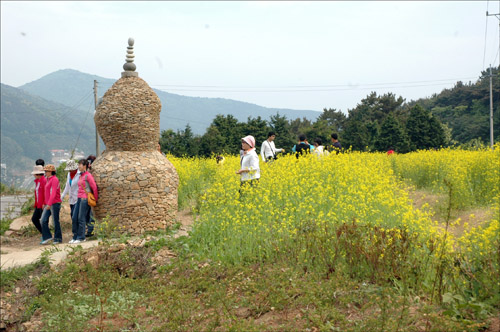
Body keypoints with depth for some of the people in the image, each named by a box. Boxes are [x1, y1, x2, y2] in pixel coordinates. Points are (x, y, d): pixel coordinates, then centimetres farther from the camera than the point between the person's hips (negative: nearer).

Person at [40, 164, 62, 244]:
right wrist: (46, 204, 21)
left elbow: (53, 193, -19)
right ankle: (47, 237, 6)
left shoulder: (54, 179, -11)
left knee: (55, 221, -1)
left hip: (55, 203, -9)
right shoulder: (48, 179, 17)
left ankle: (58, 238, 8)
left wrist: (49, 204, -25)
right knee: (43, 220, 1)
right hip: (48, 204, 9)